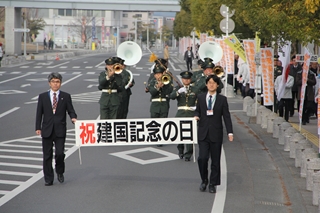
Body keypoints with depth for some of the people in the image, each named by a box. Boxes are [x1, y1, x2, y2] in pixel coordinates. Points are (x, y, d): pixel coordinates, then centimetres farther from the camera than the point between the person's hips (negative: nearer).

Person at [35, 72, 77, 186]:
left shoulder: (66, 96, 5)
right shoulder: (42, 96, 7)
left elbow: (70, 110, 5)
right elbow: (39, 113, 6)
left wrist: (73, 118, -17)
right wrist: (38, 128, -1)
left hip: (60, 130, -1)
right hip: (47, 130, 1)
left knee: (60, 153, -9)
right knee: (47, 155, 4)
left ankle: (60, 172, 18)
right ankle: (48, 178, 13)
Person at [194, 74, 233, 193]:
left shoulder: (222, 99, 3)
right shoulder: (201, 97, 7)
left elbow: (226, 116, 1)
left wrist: (230, 132, -7)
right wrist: (196, 116, -5)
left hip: (216, 134, -1)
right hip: (203, 133, 1)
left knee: (215, 160, 3)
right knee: (202, 158, -10)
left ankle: (213, 184, 14)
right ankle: (204, 180, 12)